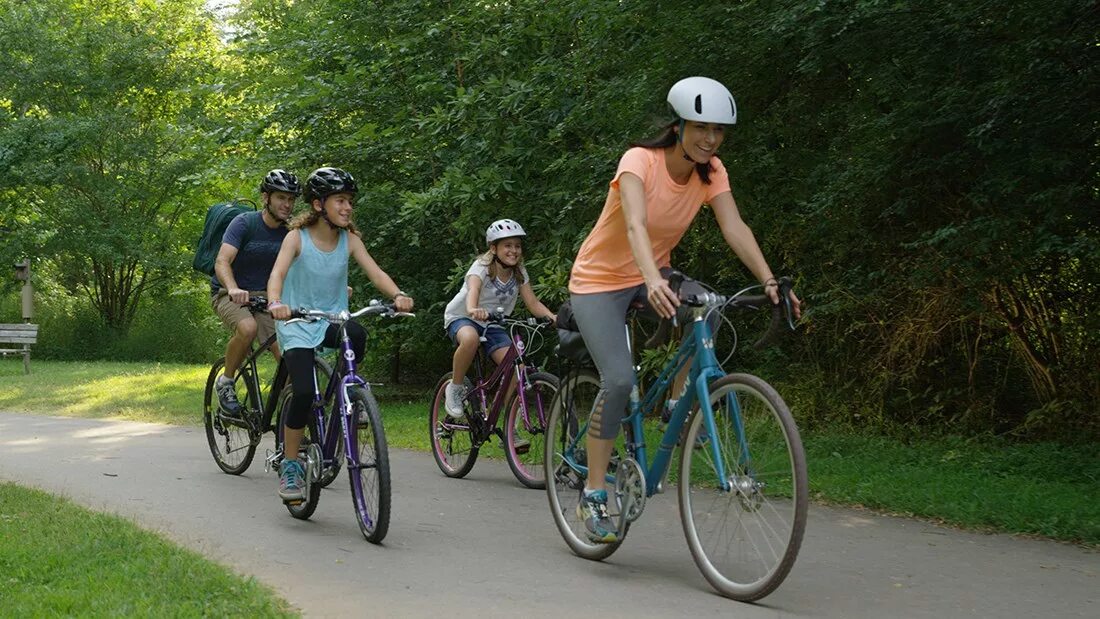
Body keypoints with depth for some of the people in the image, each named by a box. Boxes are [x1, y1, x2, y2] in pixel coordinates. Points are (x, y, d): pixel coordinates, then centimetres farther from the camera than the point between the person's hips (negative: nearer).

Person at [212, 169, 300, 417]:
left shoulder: (290, 233, -1)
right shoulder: (244, 223, -16)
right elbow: (222, 262, -28)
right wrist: (234, 289, -49)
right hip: (228, 294, -4)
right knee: (247, 328, -36)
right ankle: (226, 382, -12)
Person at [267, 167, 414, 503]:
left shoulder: (350, 240, -2)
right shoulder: (298, 237, -11)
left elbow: (375, 272, -12)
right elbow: (277, 274, -25)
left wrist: (398, 295, -33)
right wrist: (275, 303, -47)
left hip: (332, 321, 3)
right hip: (297, 326, -3)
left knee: (357, 334, -33)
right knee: (304, 392, -20)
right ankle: (289, 466, -2)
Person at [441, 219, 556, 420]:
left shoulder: (519, 273, -4)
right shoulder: (481, 266, -20)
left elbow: (533, 303, -10)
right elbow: (473, 290, -41)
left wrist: (551, 316, -31)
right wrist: (472, 310, -64)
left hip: (492, 324, 5)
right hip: (461, 317, -5)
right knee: (470, 339, -41)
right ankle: (456, 388, -17)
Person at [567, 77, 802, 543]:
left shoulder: (711, 171, -8)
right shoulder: (640, 160, -25)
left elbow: (734, 227, -19)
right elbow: (635, 225, -41)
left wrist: (769, 282, -34)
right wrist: (654, 282, -58)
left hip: (650, 277, 5)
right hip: (599, 280, -5)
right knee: (619, 379, -23)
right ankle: (592, 495, -11)